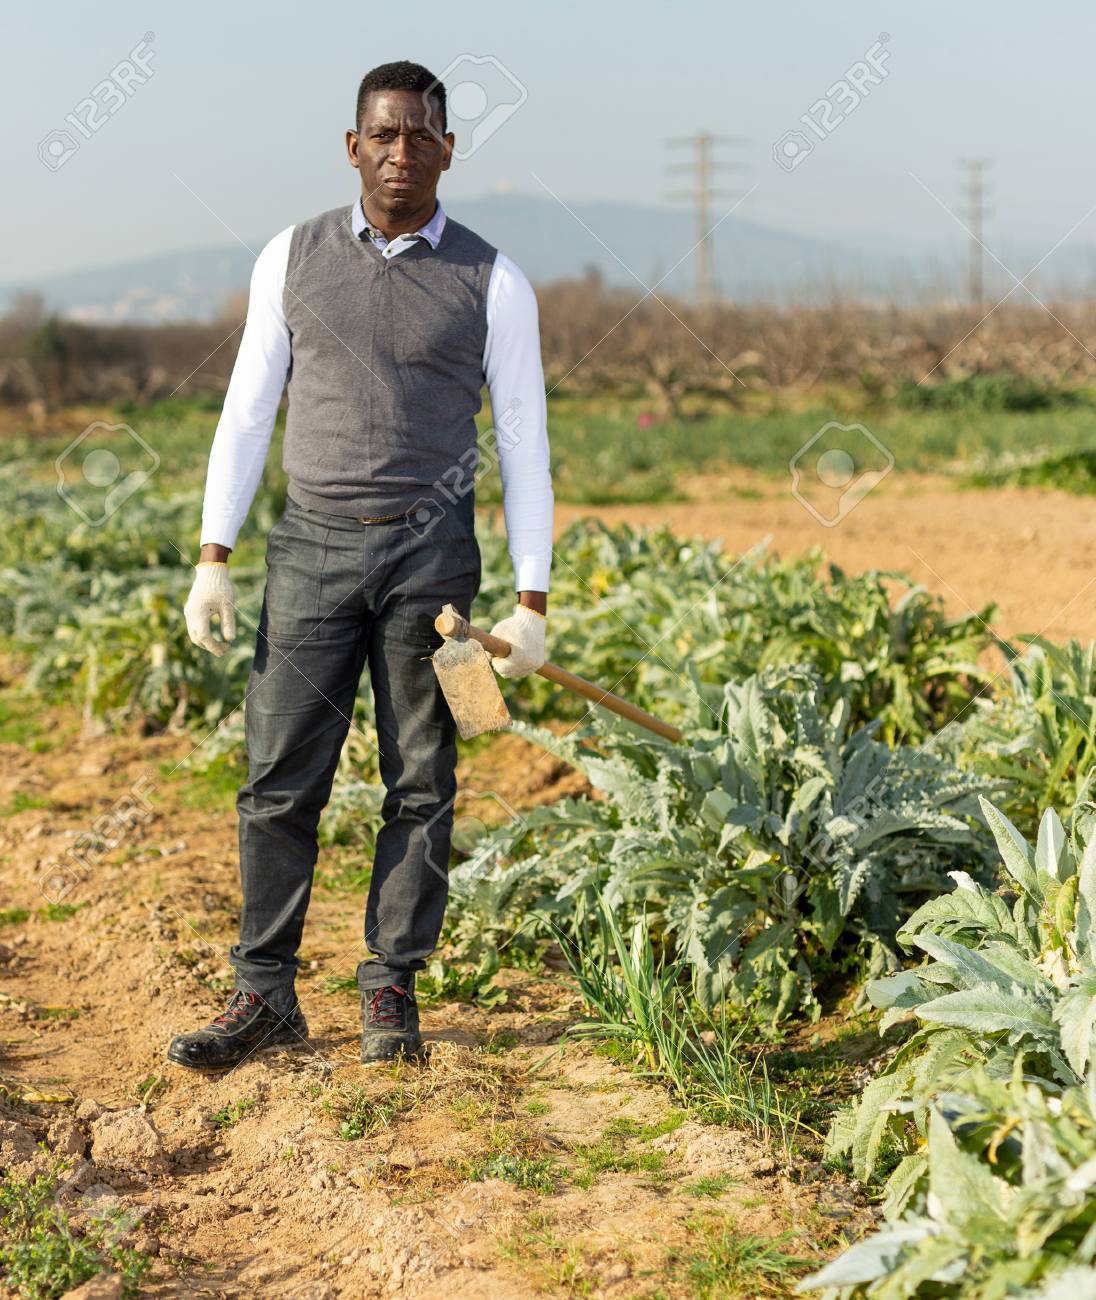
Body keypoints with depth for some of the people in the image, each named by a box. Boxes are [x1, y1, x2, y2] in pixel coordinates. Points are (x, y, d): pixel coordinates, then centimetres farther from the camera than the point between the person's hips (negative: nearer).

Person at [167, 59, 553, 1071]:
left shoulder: (493, 284, 1)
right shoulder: (293, 259, 6)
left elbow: (525, 447, 2)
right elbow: (247, 413, 8)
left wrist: (532, 605, -3)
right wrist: (212, 560, 1)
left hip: (431, 551, -1)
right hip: (314, 543, 1)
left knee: (420, 783, 4)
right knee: (280, 779, 0)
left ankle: (392, 992, 16)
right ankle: (266, 996, 11)